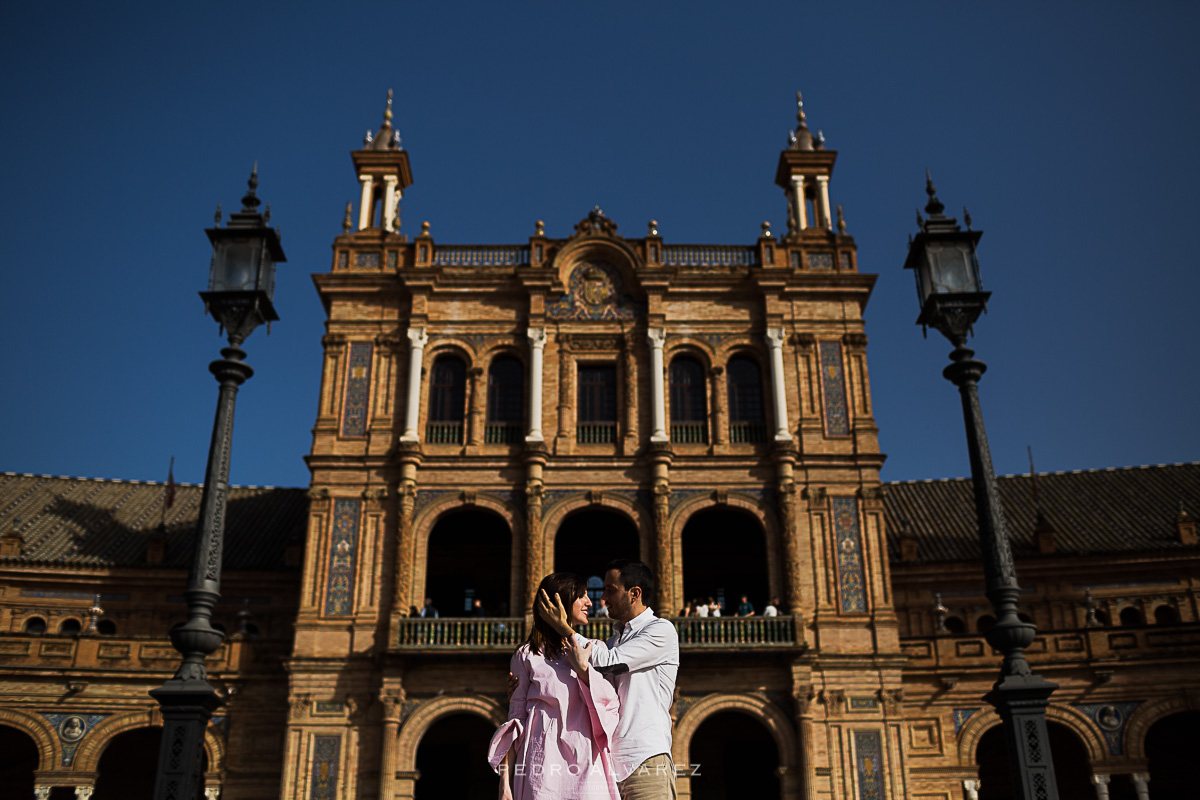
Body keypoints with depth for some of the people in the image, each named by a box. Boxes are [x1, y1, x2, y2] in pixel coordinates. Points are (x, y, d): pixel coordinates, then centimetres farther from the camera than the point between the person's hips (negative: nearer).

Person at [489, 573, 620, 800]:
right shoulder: (528, 655, 6)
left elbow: (611, 706, 6)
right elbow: (516, 717, 4)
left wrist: (583, 668, -5)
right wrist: (505, 781, -2)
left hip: (587, 764, 2)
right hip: (542, 764, -2)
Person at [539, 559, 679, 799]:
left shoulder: (662, 630, -2)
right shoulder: (614, 640, 22)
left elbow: (610, 661, -12)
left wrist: (562, 627, -9)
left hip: (646, 760, -7)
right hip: (609, 761, 7)